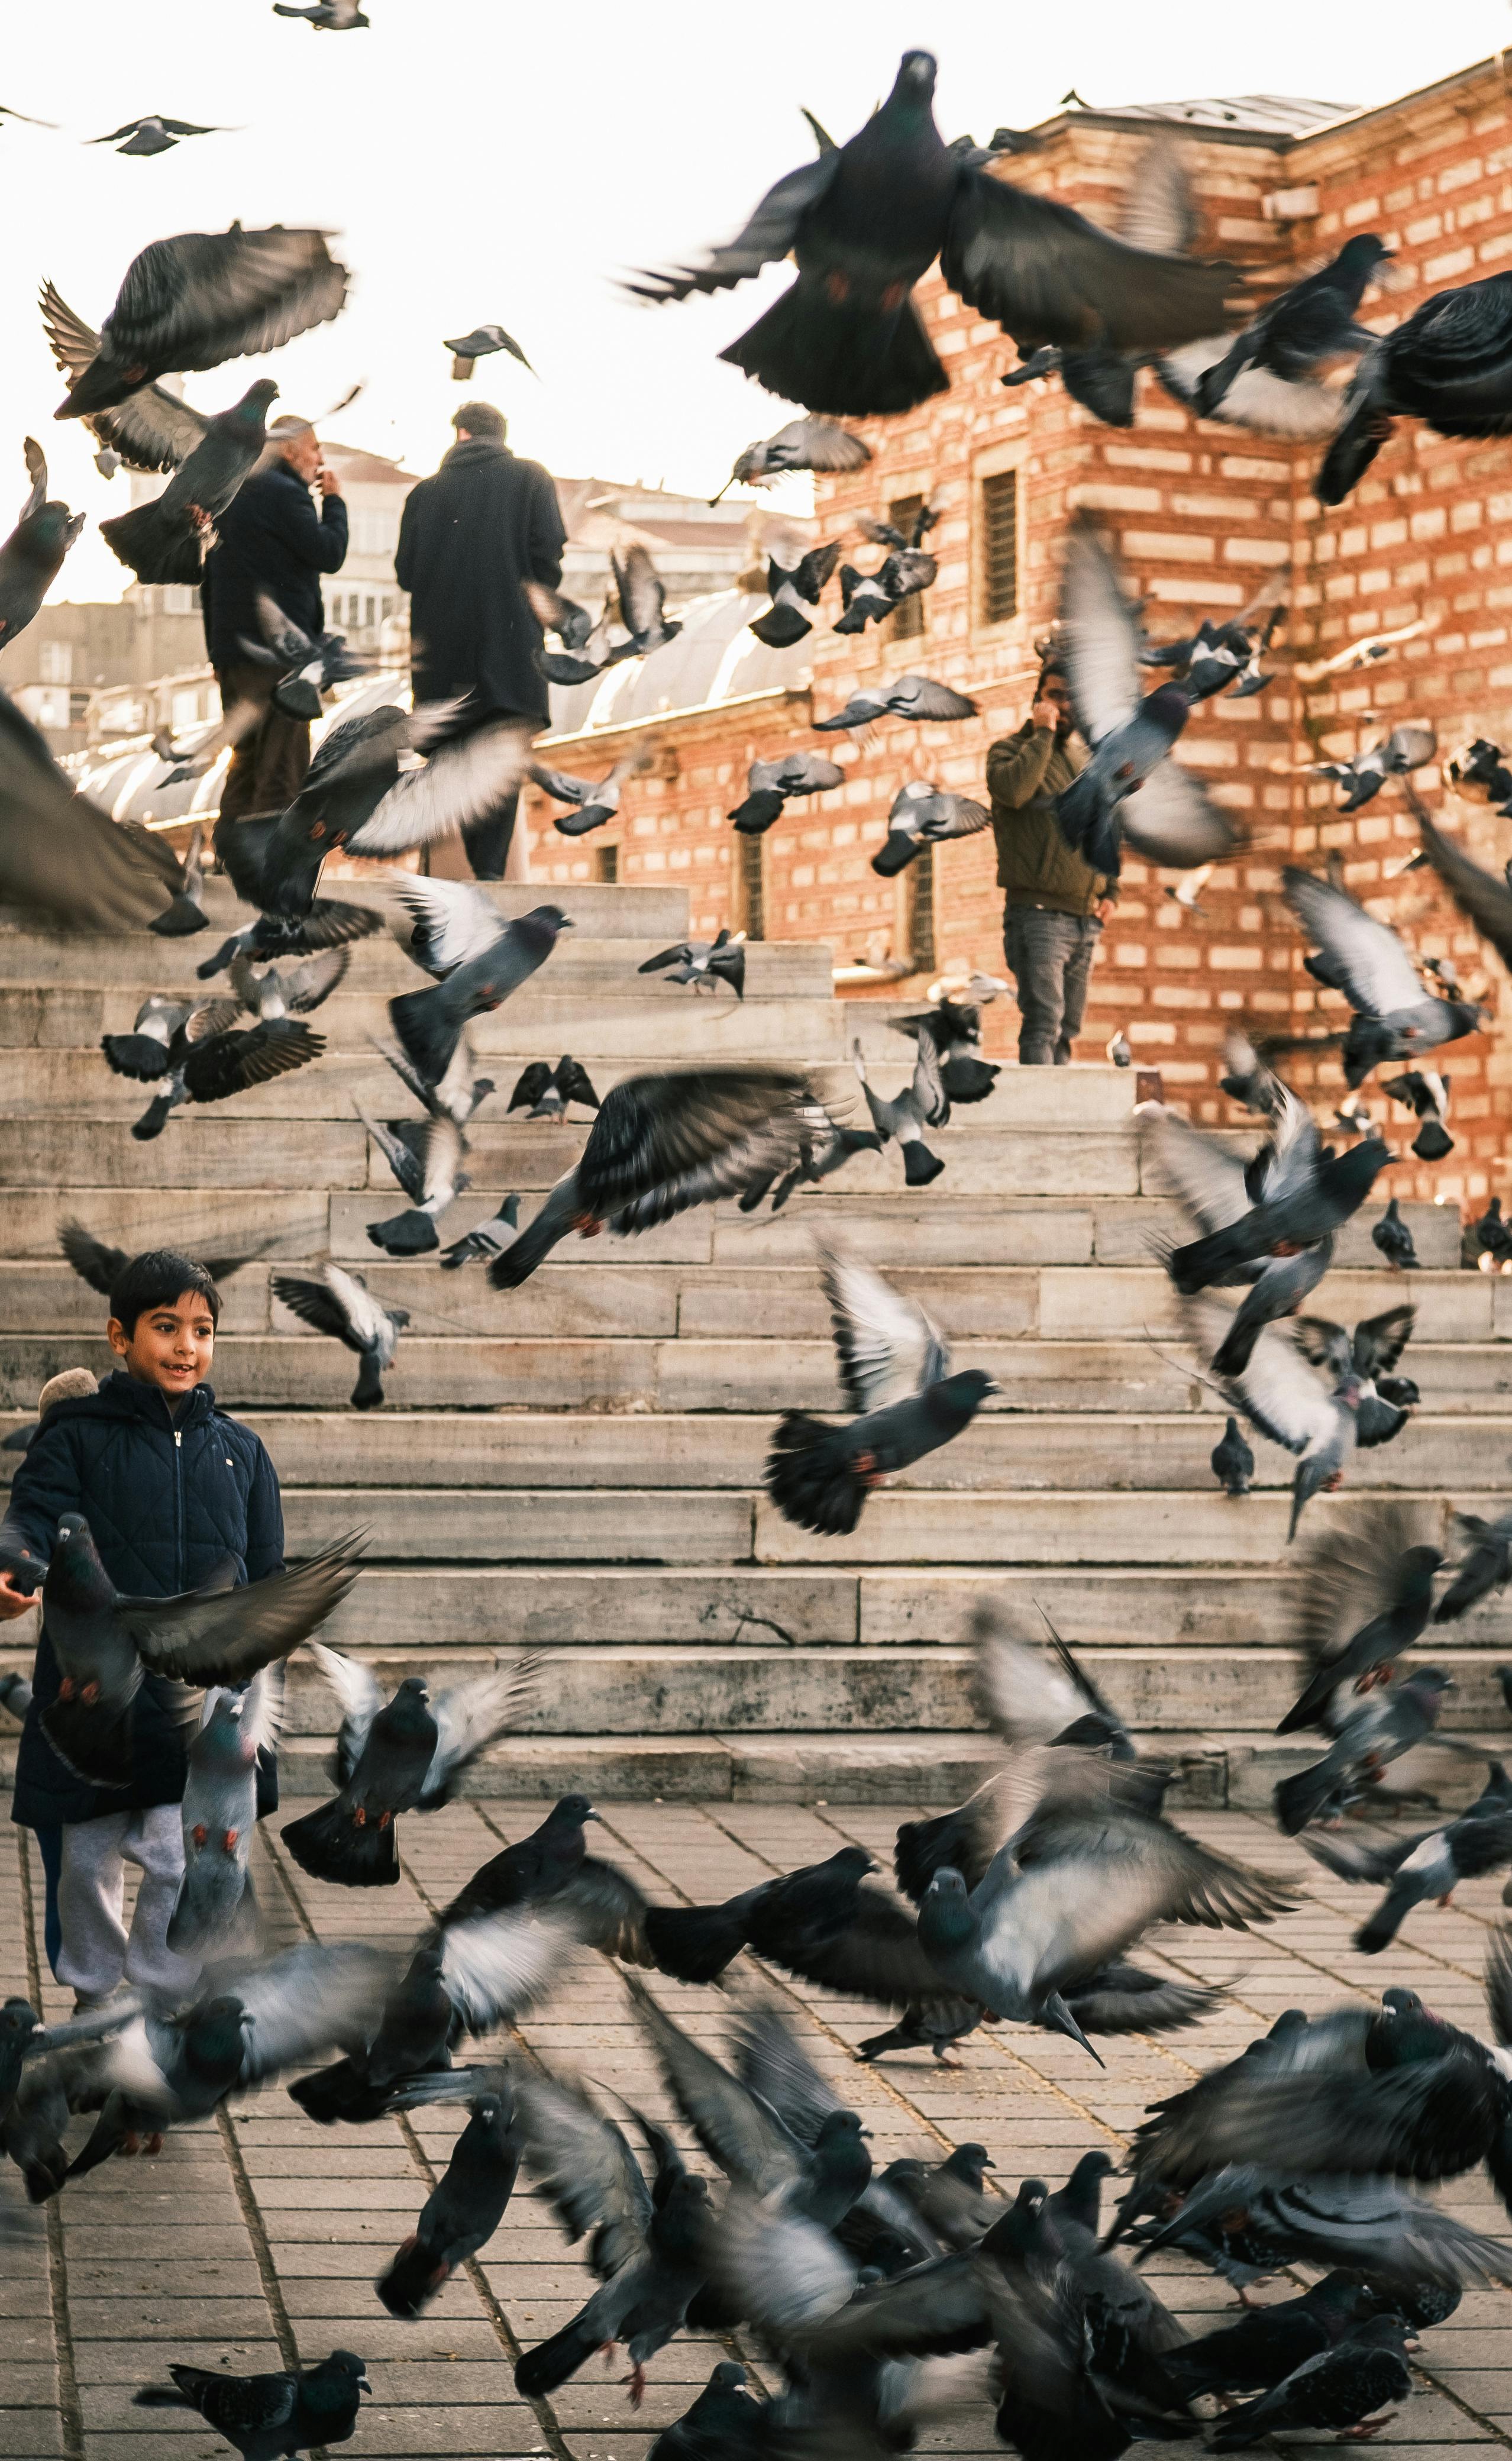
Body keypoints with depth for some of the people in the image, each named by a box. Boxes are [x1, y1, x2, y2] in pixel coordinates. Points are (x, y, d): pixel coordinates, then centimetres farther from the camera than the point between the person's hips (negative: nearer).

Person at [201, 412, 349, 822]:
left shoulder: (231, 494, 18)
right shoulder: (284, 493, -10)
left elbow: (208, 578, 19)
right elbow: (329, 554, -12)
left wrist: (218, 645, 20)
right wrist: (334, 499, 2)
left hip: (231, 648, 9)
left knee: (246, 761, 13)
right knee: (282, 770, -8)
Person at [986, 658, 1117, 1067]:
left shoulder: (1085, 760, 18)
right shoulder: (1009, 749, 0)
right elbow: (1014, 789, -24)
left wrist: (1110, 891, 13)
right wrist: (1043, 733, -14)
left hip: (1085, 920, 7)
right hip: (1038, 914, -7)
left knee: (1066, 1030, 8)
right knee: (1043, 1022, -17)